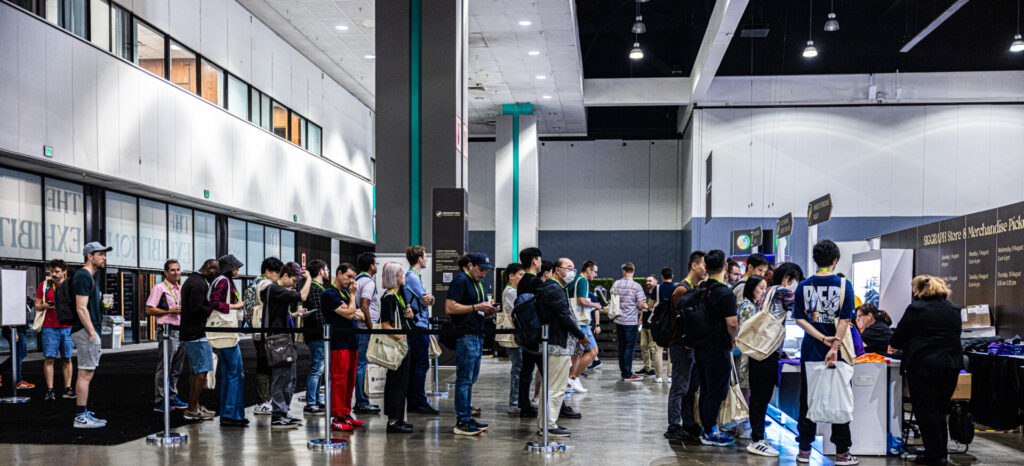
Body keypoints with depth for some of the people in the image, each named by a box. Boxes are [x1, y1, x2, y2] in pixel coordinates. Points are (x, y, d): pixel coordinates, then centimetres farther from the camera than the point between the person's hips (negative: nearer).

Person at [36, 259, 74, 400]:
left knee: (67, 359, 3)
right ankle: (50, 390, -2)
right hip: (49, 328, -1)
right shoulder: (43, 286, 9)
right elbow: (37, 306, 8)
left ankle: (68, 389, 7)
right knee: (49, 358, -4)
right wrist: (47, 306, -12)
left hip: (67, 327, 1)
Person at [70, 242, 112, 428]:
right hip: (86, 330, -11)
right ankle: (81, 417, -6)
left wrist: (103, 304, 14)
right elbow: (81, 308, -20)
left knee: (87, 374, 13)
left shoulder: (90, 277, 19)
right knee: (85, 374, -8)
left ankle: (83, 414, 18)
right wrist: (92, 332, -22)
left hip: (90, 330, 11)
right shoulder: (83, 276, -13)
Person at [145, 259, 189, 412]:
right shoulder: (159, 288, -5)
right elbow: (149, 310, -10)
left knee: (176, 368, 13)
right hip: (167, 330, -8)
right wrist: (170, 311, -15)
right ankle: (159, 402, -1)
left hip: (180, 330, 8)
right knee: (164, 367, -6)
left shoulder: (181, 289, 17)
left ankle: (172, 398, 21)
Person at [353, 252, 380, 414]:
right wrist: (371, 329, -18)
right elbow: (364, 306, -22)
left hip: (357, 328, 10)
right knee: (362, 365, -6)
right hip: (365, 329, -10)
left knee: (361, 364, 14)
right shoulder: (368, 282, -13)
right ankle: (362, 403, -3)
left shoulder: (356, 280, 16)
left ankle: (361, 400, 20)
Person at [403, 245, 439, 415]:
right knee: (422, 364, -9)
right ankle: (420, 402, -7)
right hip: (418, 325, -10)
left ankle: (413, 402, 17)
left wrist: (429, 297, -11)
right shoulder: (412, 277, -14)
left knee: (414, 364, 12)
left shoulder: (416, 275, 18)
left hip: (418, 326, 10)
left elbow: (428, 300, 10)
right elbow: (425, 301, -14)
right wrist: (429, 298, 6)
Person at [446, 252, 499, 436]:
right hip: (465, 336, -9)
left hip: (477, 336, 9)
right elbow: (449, 308, -18)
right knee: (464, 380, -6)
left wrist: (488, 311, 6)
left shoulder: (479, 283, 19)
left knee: (470, 379, 13)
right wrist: (476, 307, -20)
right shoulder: (461, 281, -10)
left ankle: (468, 417, 20)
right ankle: (462, 422, -3)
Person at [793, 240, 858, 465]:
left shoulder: (803, 286, 0)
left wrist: (822, 338, -9)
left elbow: (799, 319, -4)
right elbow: (845, 320, -13)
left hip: (810, 351, 2)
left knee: (807, 399, 10)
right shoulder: (844, 285, -7)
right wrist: (835, 346, -14)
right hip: (838, 353, -2)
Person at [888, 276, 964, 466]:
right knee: (940, 410, 15)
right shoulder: (954, 309, 11)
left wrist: (893, 345, 17)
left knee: (926, 410, 0)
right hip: (951, 365, 6)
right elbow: (954, 337, 20)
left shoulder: (916, 308, -8)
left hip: (924, 366, -6)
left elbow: (900, 334, -4)